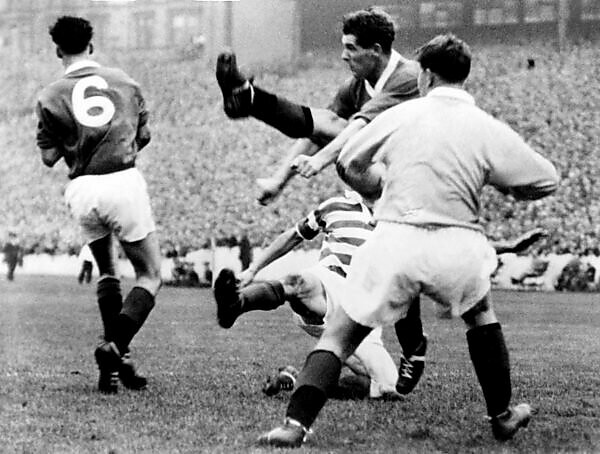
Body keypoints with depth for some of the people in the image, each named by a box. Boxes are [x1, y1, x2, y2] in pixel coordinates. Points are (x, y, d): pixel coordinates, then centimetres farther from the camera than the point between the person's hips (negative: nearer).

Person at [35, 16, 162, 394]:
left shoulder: (51, 97, 3)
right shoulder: (123, 81, 9)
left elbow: (49, 157, 3)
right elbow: (144, 135, 15)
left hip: (83, 189, 2)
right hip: (125, 182, -1)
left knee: (107, 273, 22)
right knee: (150, 275, 8)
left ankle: (116, 363, 16)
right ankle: (116, 347, -13)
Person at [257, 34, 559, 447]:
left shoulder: (401, 115, 6)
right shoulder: (488, 129, 2)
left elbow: (349, 164, 19)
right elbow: (547, 181, 6)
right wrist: (502, 184, 24)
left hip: (395, 242, -1)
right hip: (457, 250, 1)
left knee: (338, 336, 7)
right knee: (481, 315, 31)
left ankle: (295, 425, -9)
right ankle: (503, 415, 35)